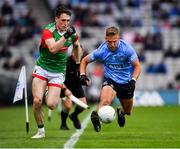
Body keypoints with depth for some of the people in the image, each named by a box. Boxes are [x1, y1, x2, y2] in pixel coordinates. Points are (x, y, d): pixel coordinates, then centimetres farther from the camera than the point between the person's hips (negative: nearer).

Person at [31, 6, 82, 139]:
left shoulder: (72, 33, -2)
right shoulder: (48, 31, -16)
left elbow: (77, 46, 18)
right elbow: (53, 49, -32)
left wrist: (77, 63, 6)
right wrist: (65, 36, -39)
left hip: (58, 72, 2)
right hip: (42, 69, -2)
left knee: (51, 105, -14)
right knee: (37, 100, -16)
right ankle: (41, 130, 3)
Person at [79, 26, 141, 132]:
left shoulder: (127, 49, -20)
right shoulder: (101, 51, -18)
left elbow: (137, 66, -10)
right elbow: (85, 61, -2)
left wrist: (133, 80, -25)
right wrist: (83, 75, -17)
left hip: (126, 82, 2)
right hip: (110, 80, -2)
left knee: (127, 111, 21)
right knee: (105, 100, -36)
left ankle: (121, 113, 54)